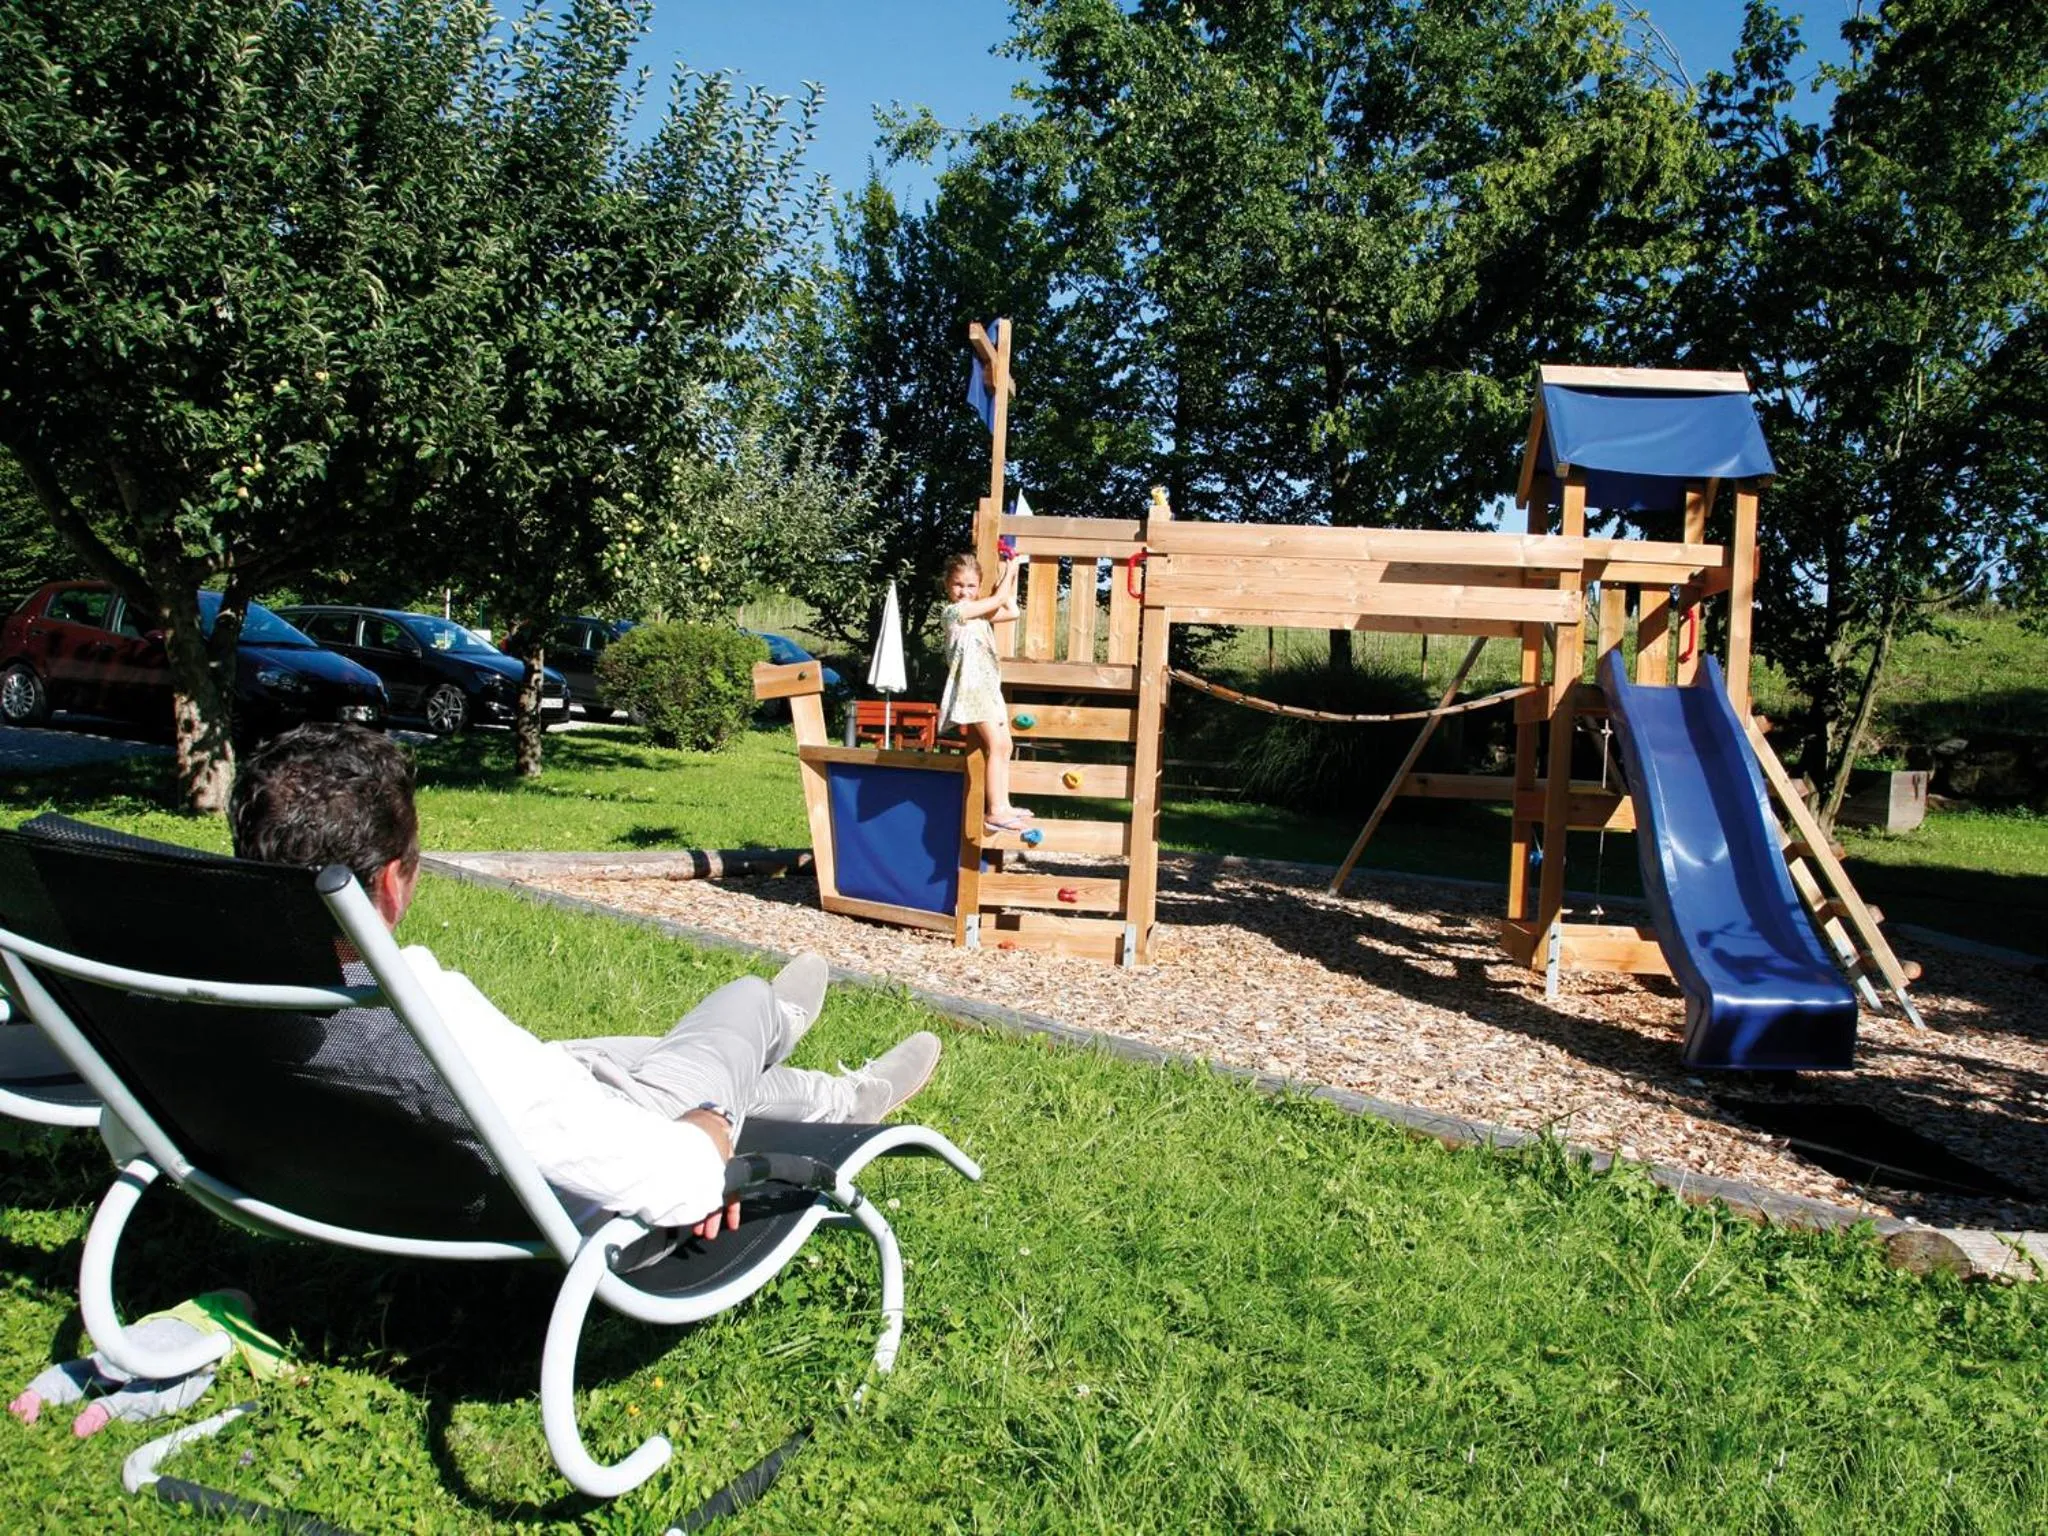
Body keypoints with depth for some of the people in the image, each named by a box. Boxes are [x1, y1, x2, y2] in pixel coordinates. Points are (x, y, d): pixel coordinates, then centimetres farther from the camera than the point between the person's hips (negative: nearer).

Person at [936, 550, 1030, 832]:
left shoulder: (978, 611, 16)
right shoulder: (954, 610, -9)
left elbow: (1011, 610, 20)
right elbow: (997, 600, -9)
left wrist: (1013, 576, 16)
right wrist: (1008, 572, 4)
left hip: (989, 686, 9)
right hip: (973, 686, -9)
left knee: (1004, 746, 9)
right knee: (997, 746, -14)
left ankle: (1003, 805, 14)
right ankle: (996, 812, -15)